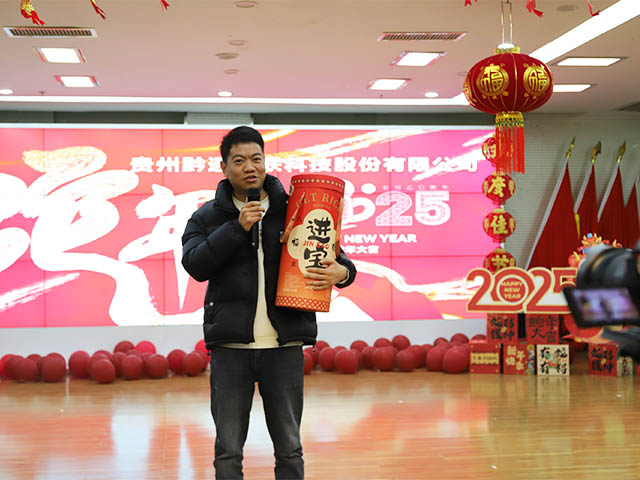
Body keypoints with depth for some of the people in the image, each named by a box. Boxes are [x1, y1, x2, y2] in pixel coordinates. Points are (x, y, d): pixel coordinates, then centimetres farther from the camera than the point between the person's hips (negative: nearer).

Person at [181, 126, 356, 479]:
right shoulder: (207, 217, 6)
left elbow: (333, 258, 10)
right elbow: (195, 265, -9)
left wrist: (341, 272, -13)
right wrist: (237, 228, -16)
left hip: (285, 346, 1)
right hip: (231, 347, 0)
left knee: (289, 450, 9)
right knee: (228, 451, 6)